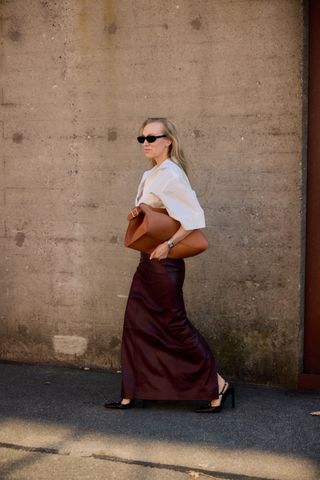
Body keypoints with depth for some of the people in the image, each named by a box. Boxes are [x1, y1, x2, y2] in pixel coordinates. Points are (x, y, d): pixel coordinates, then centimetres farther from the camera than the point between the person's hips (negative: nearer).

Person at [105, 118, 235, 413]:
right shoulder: (151, 175, 13)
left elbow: (195, 217, -22)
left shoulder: (171, 175, -15)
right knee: (135, 324, 9)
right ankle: (131, 394, 17)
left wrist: (168, 244, -22)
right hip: (148, 260, 10)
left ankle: (217, 386, 10)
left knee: (174, 324, -3)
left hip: (163, 263, -10)